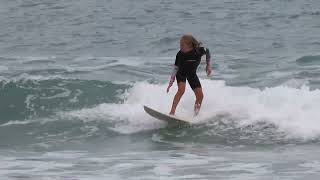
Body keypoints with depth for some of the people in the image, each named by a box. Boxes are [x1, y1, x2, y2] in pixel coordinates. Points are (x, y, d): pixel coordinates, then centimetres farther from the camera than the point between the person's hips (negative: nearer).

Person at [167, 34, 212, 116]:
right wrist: (171, 82, -17)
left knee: (200, 95, -6)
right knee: (181, 89, -27)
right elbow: (175, 68, -16)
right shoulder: (180, 54, -26)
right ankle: (172, 112, -28)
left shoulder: (199, 50, -26)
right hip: (181, 73, -2)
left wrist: (208, 66, 2)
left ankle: (195, 116, 9)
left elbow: (207, 52, -3)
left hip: (192, 73, 2)